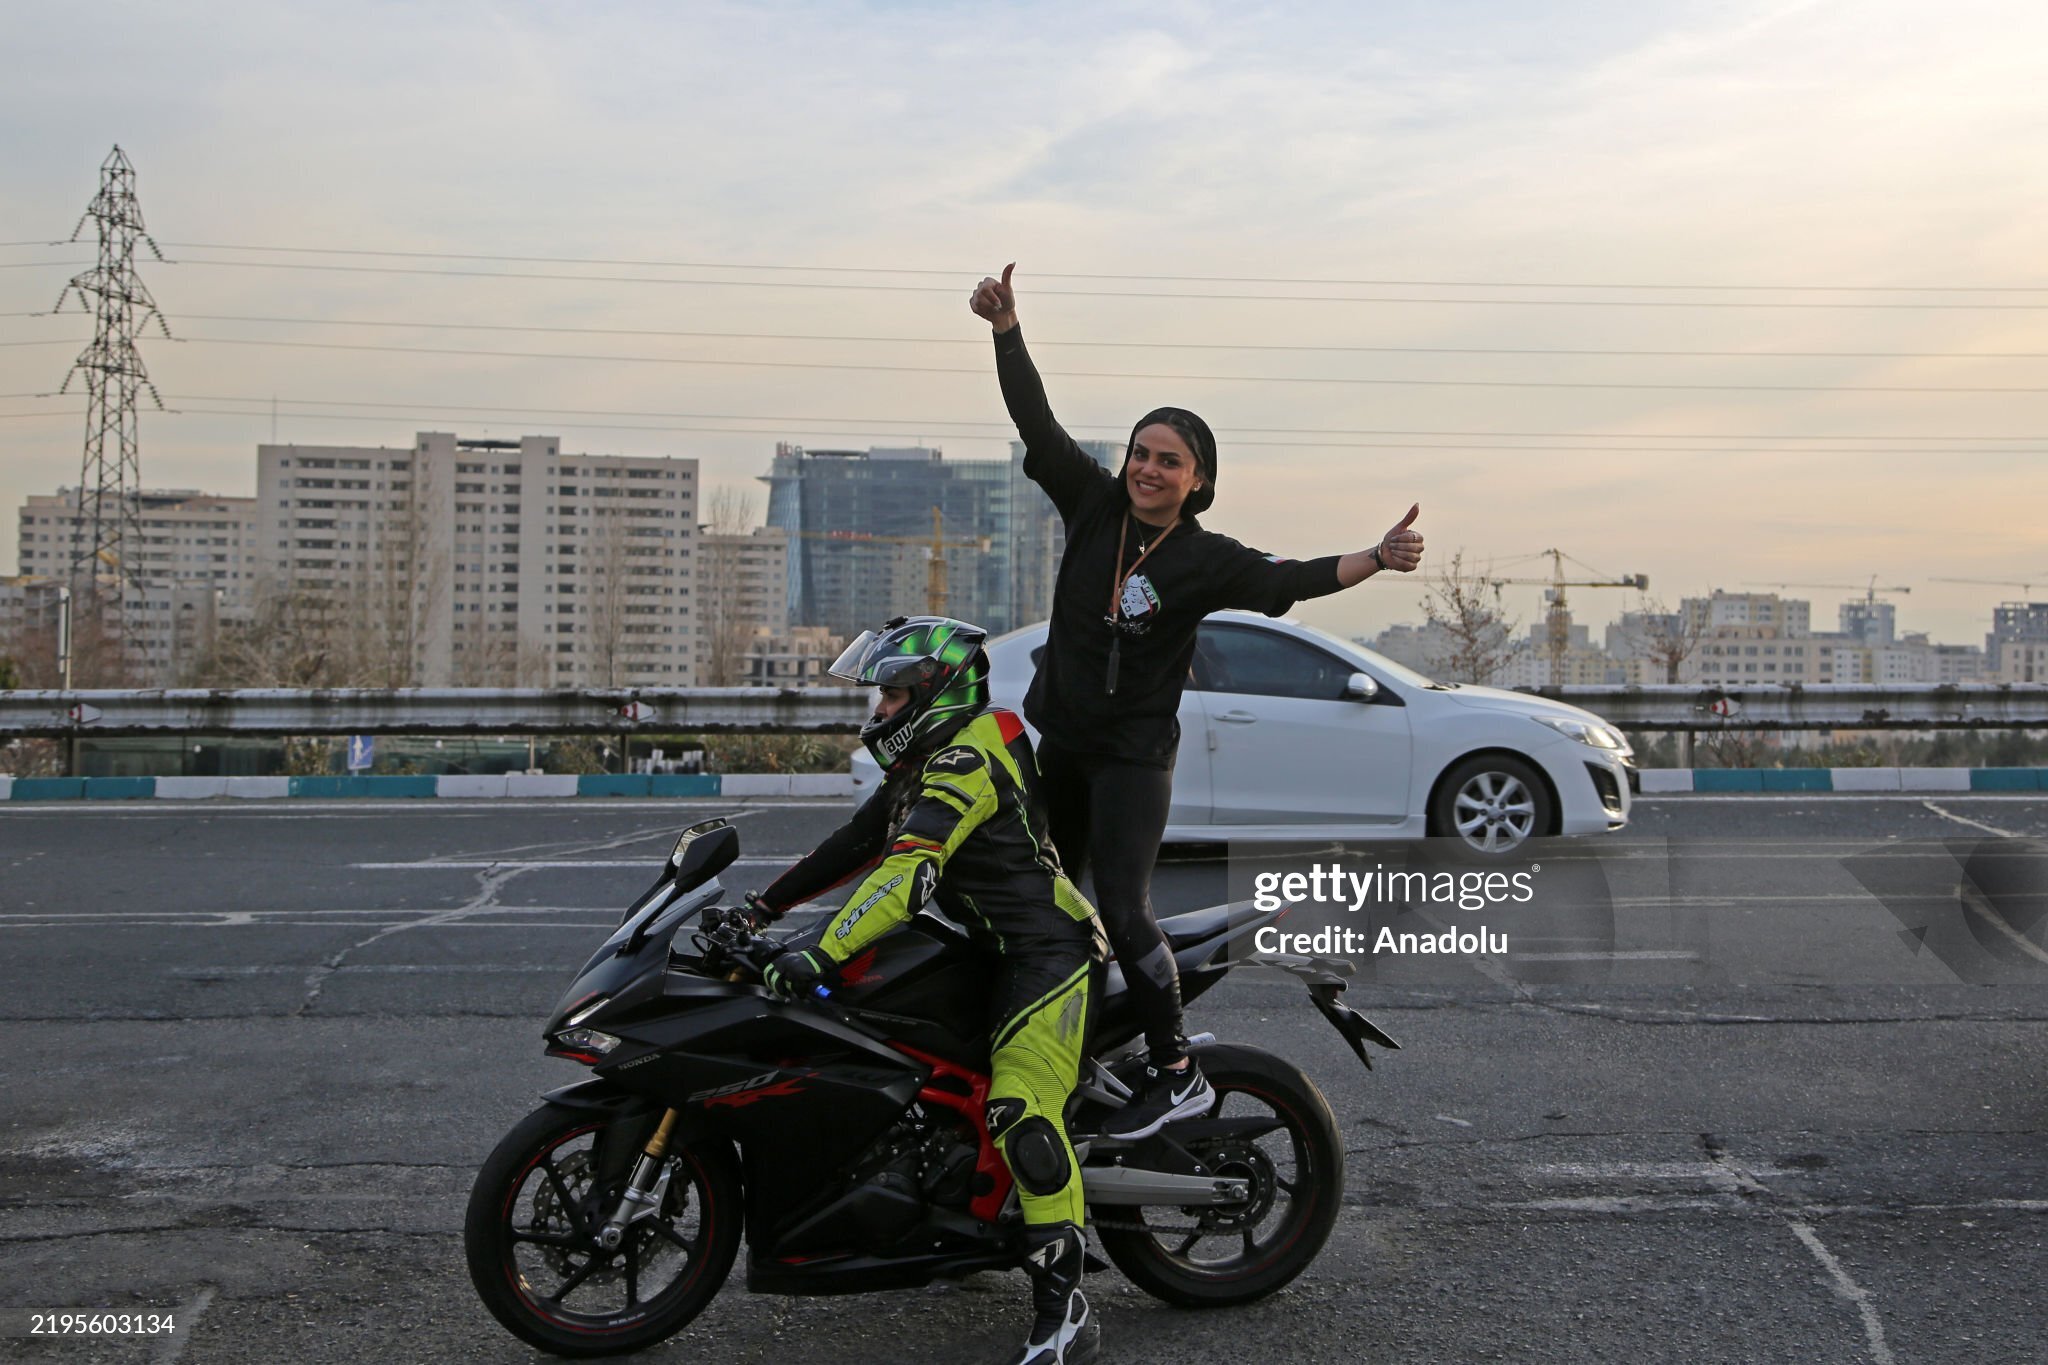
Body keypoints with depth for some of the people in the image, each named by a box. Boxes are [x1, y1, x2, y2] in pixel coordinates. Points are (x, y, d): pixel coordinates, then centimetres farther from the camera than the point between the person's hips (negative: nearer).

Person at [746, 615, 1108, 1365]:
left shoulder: (965, 759, -17)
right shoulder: (928, 761, 16)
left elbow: (909, 869, -29)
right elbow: (857, 843, 18)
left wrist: (821, 955, -34)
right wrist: (765, 905, 14)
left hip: (1045, 950, -11)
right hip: (995, 947, 11)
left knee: (1023, 1113, -23)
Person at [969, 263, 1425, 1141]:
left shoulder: (1205, 559, -13)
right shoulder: (1092, 503, -2)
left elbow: (1290, 580, -25)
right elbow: (1036, 422, -4)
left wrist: (1378, 559, -41)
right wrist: (1005, 328, -12)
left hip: (1134, 756, -6)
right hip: (1060, 742, 6)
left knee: (1121, 911, -15)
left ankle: (1177, 1075, -4)